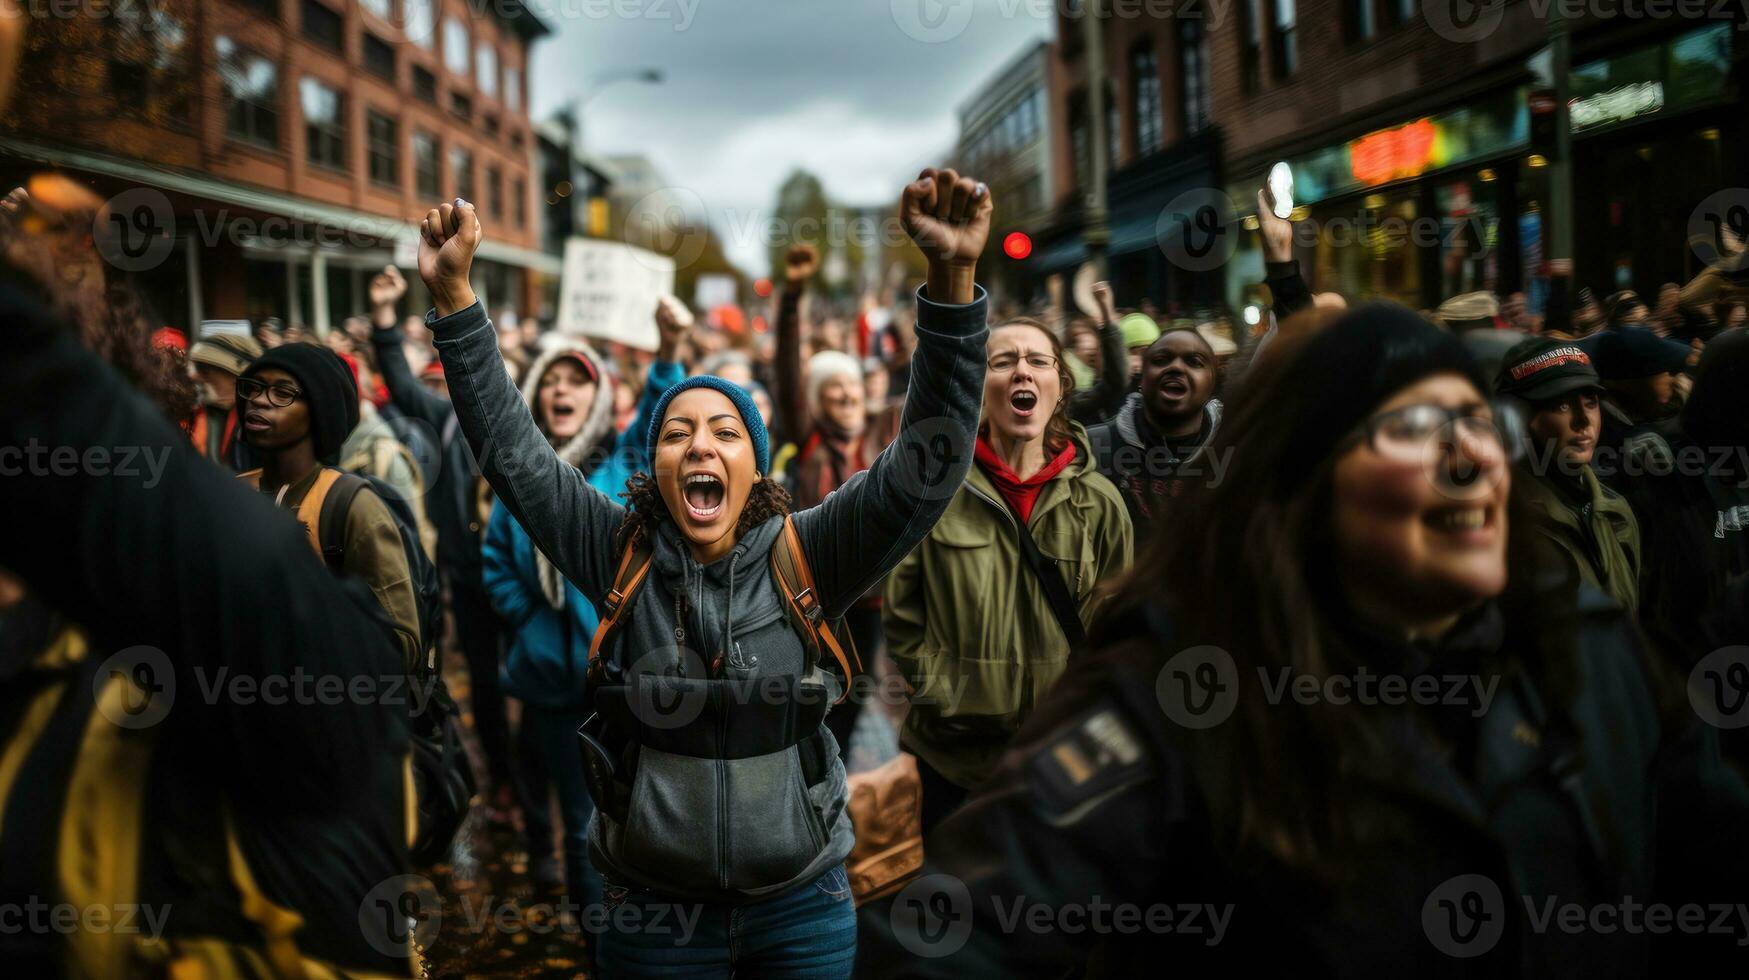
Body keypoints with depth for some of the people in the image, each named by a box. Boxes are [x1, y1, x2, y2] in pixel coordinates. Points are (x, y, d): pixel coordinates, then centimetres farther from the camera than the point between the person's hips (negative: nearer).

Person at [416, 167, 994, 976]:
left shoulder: (806, 557, -8)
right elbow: (511, 448, -6)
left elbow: (926, 464, -17)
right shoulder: (619, 554, -4)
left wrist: (952, 281, -28)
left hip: (802, 907, 0)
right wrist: (453, 295, -14)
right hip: (652, 908, 1)